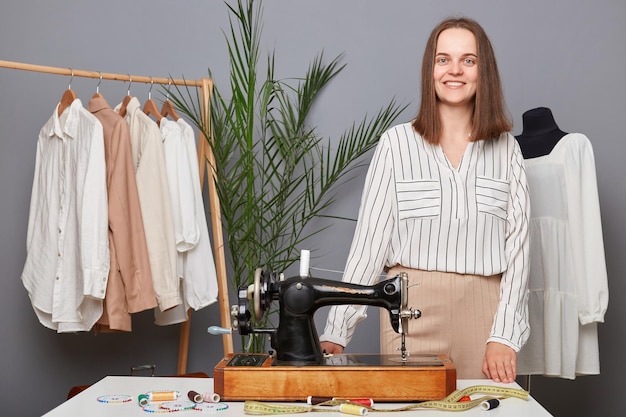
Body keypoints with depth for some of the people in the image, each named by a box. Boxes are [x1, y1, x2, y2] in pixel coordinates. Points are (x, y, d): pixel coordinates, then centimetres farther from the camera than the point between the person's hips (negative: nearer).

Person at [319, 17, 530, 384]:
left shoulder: (506, 149, 7)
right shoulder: (397, 143, 1)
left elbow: (517, 244, 4)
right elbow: (369, 240, -1)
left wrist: (505, 336, -6)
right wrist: (336, 333, -5)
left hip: (485, 310, 2)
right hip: (414, 309, -1)